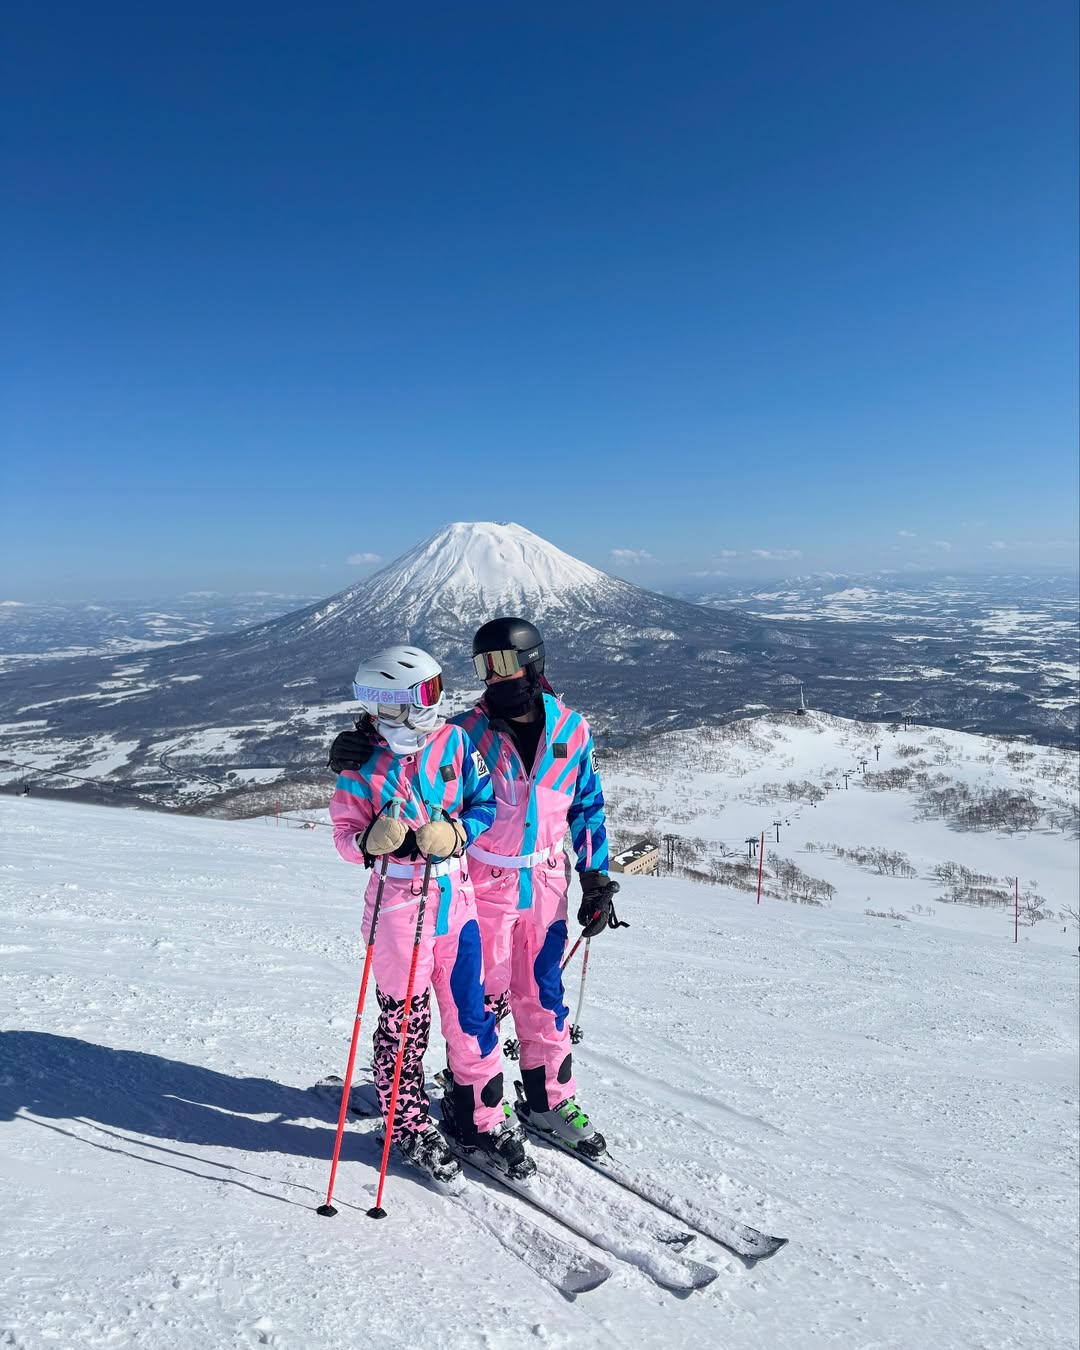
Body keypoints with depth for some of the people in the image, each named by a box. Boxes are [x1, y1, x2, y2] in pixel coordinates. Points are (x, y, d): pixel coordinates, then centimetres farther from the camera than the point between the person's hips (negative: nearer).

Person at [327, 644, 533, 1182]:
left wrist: (453, 831, -16)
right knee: (404, 1018, 9)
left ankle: (486, 1117, 28)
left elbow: (486, 804, 2)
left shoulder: (454, 742, -2)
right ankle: (409, 1126, 29)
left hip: (454, 893, 3)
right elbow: (345, 834, -3)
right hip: (398, 899, -3)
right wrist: (372, 841, -24)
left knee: (471, 1010, 10)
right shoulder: (361, 763, -8)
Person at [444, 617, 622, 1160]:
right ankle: (468, 1101, 27)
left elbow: (587, 807, 7)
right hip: (485, 884, -2)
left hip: (545, 883, 2)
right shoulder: (469, 730, -9)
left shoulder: (572, 730, -2)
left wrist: (597, 879, 6)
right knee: (483, 995, 6)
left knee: (543, 995, 12)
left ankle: (550, 1099, 30)